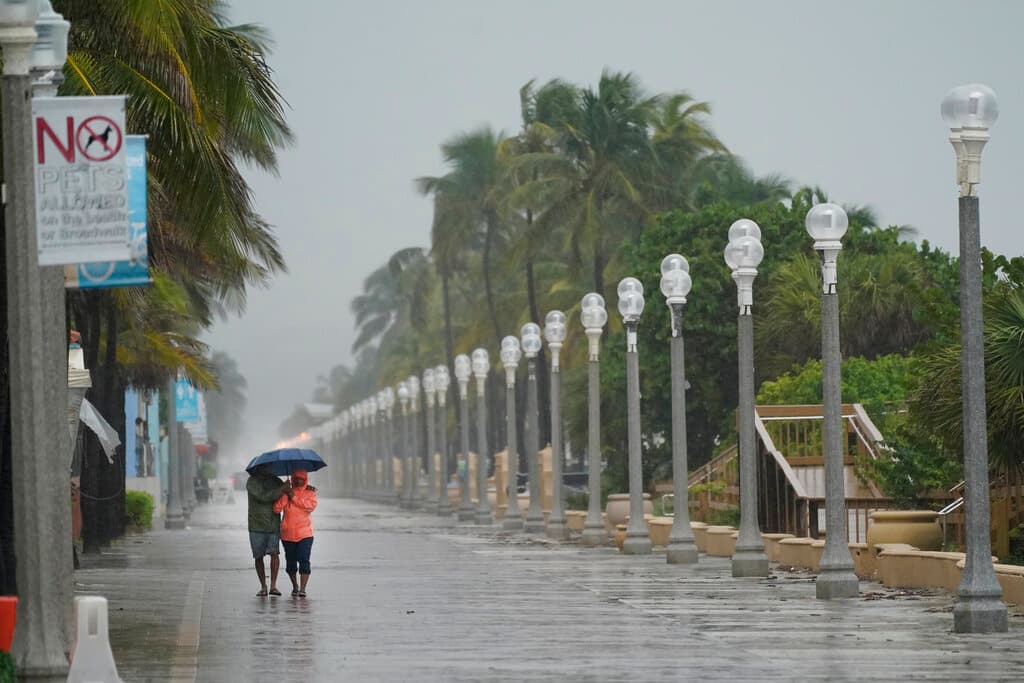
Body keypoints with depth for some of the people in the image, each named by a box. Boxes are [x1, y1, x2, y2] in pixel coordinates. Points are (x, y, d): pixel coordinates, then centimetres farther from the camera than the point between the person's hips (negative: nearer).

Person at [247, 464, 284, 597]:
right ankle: (263, 587, 14)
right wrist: (281, 490, -19)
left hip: (274, 526, 2)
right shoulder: (252, 482, -3)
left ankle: (273, 586, -15)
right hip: (257, 526, -2)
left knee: (274, 552, -15)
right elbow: (263, 496, -18)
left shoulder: (275, 481, 11)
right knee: (259, 556, 4)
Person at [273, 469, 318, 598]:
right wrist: (285, 494, -18)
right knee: (290, 561, 9)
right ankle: (295, 586, 30)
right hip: (288, 533, 2)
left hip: (304, 534, -2)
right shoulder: (285, 492, 4)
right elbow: (277, 508, -8)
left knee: (303, 560, -15)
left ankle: (302, 589, -17)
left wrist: (294, 497, -16)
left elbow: (311, 506, -17)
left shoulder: (310, 493, 3)